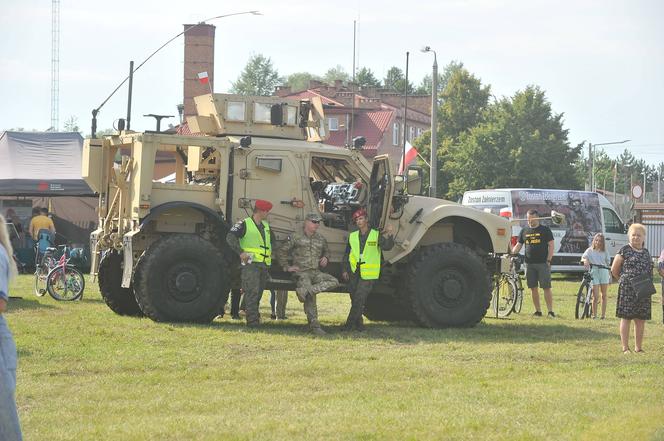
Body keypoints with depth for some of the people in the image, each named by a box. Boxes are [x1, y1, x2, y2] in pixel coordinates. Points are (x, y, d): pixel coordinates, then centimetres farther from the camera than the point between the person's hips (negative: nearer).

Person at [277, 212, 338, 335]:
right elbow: (283, 252, 8)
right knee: (310, 298, -25)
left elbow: (326, 251, 35)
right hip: (301, 272, -5)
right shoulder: (295, 237, 4)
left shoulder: (321, 239, 17)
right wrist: (287, 267, 2)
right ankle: (314, 326, -25)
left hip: (316, 272, 5)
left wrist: (325, 258, 12)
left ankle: (305, 291, -33)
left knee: (334, 282, -21)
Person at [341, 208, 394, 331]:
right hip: (354, 272, 5)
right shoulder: (353, 236, 12)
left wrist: (389, 235, -32)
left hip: (368, 274, -5)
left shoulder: (376, 235, -1)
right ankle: (358, 323, 21)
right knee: (355, 299, 9)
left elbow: (387, 247, -16)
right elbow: (347, 254, 17)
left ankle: (350, 324, -7)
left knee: (359, 299, -11)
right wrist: (345, 269, 11)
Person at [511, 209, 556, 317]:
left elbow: (551, 246, 0)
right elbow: (519, 245, 14)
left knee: (546, 288, -7)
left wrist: (548, 260, -9)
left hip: (543, 263, -4)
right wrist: (512, 253, -6)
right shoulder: (524, 231, 13)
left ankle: (550, 311, -6)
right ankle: (538, 311, 11)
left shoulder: (545, 230, 2)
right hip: (529, 264, 4)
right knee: (533, 288, 4)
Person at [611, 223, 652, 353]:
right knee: (626, 318, -4)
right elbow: (614, 270, 2)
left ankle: (638, 347, 13)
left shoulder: (646, 252, 14)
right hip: (627, 290, -5)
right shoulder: (624, 251, -3)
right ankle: (625, 348, -1)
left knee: (641, 320, 6)